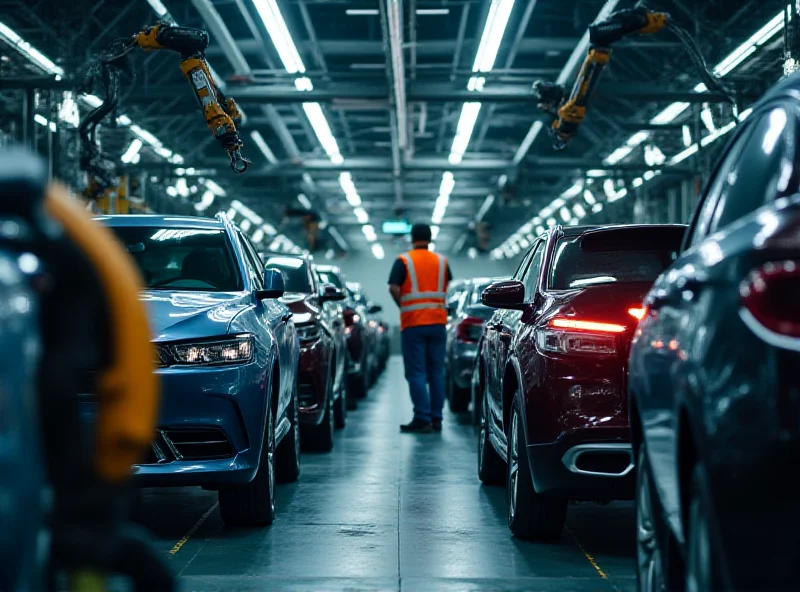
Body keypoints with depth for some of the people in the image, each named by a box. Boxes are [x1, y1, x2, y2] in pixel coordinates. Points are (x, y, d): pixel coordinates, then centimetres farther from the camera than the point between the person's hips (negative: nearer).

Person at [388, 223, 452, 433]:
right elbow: (446, 288, 14)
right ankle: (436, 418, 11)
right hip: (438, 321, 4)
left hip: (413, 323, -4)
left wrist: (402, 305, 3)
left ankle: (422, 419, -8)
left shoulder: (403, 261, -3)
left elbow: (394, 288, -12)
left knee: (417, 373, -2)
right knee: (436, 372, 9)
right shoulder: (442, 262, 10)